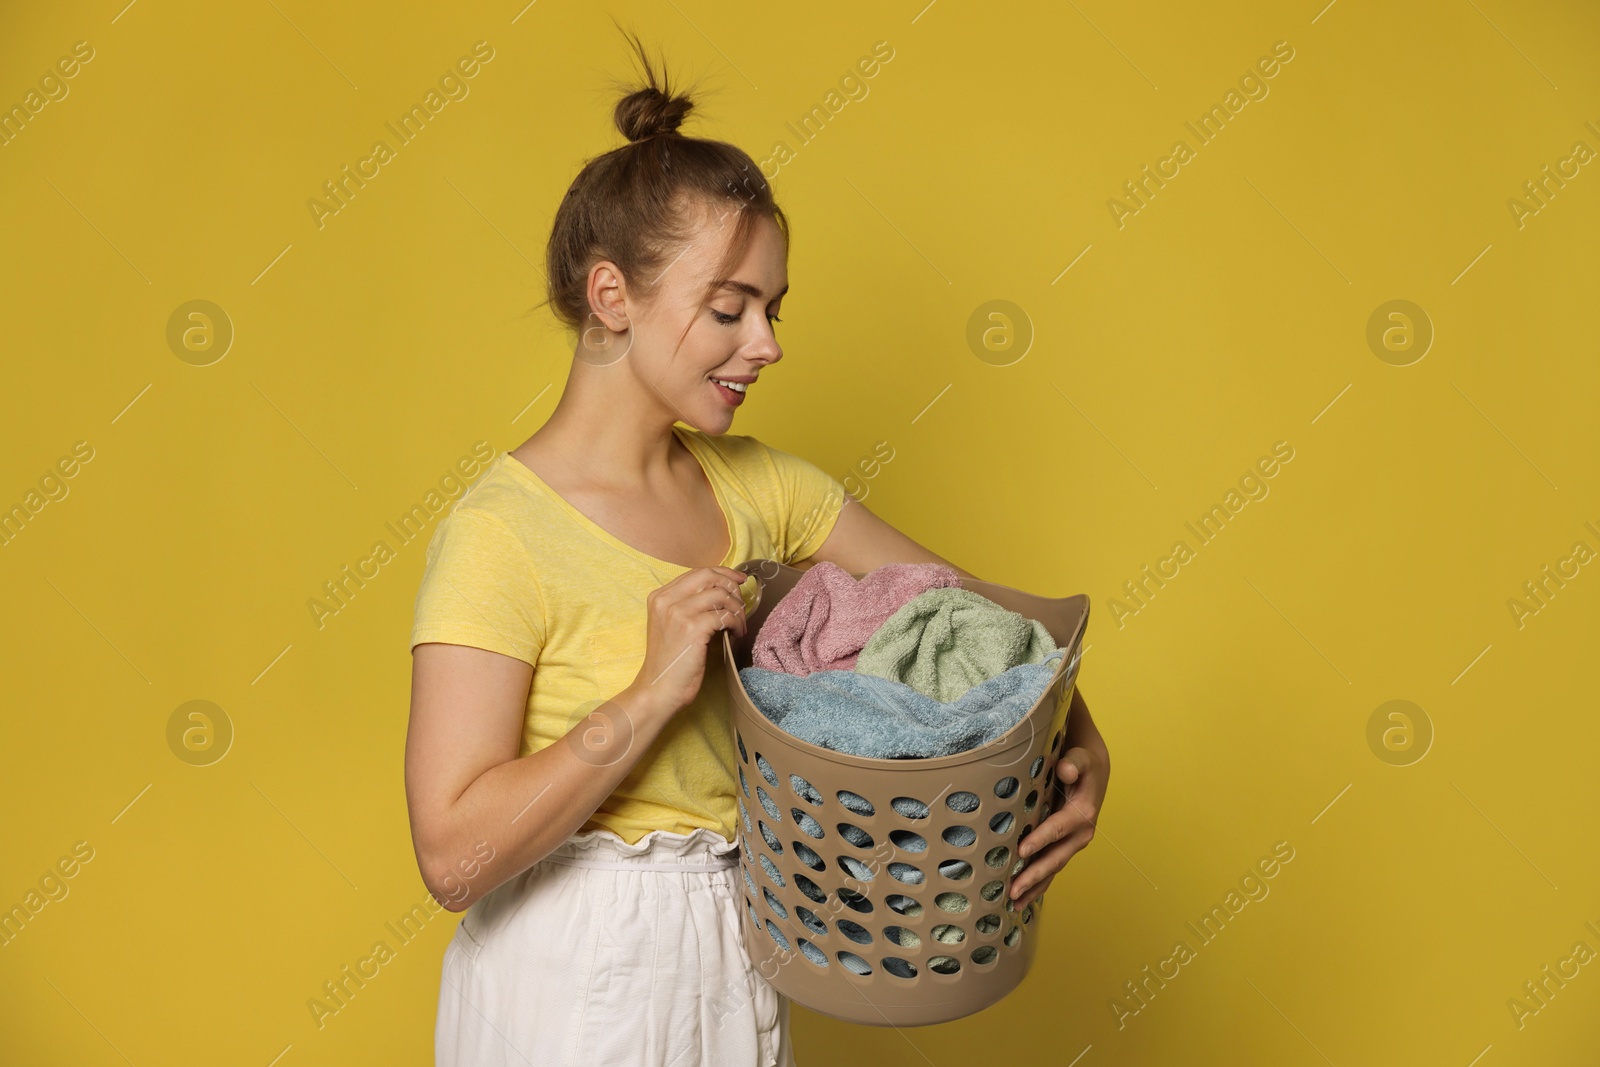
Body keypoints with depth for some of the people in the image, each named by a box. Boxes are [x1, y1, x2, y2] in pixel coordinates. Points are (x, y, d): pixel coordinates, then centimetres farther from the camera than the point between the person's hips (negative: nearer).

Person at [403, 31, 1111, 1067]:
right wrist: (655, 690, -27)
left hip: (741, 963, 6)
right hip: (583, 981, -6)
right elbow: (455, 852, -23)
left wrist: (1084, 748, -11)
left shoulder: (755, 485, 0)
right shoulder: (500, 535, -19)